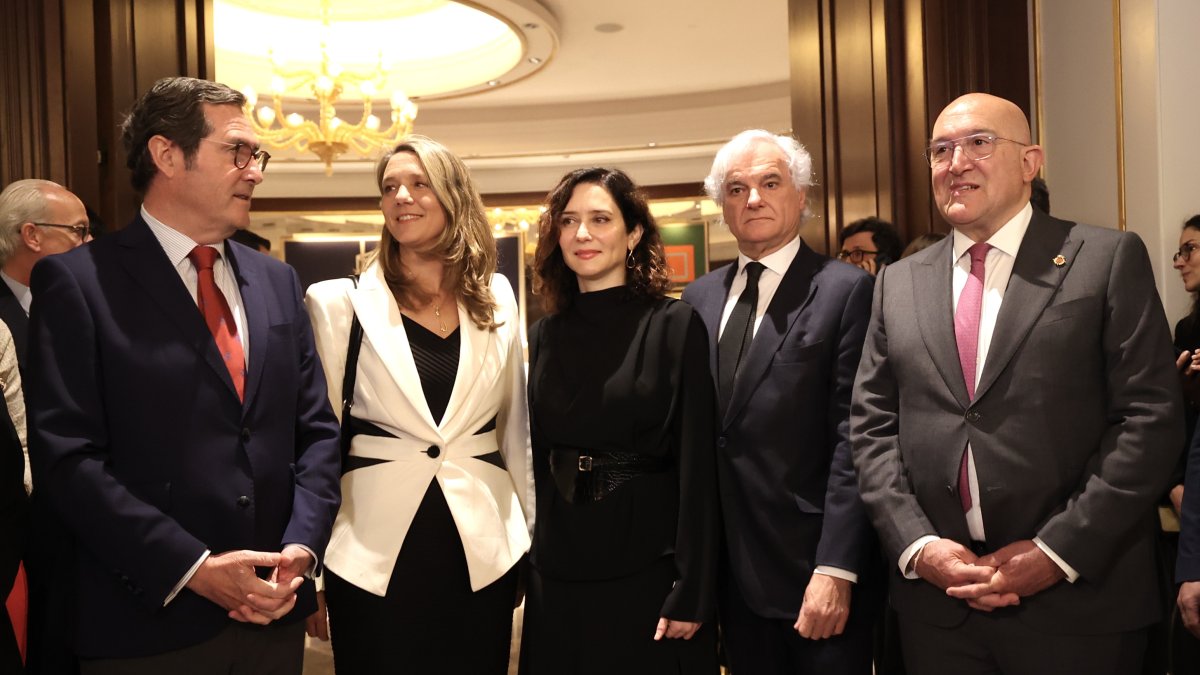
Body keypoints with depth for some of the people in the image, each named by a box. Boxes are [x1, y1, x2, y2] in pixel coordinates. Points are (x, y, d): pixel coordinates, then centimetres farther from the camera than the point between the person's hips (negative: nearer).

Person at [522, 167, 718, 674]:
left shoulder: (675, 325, -9)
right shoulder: (545, 335, 5)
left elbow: (698, 467, -11)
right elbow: (536, 457, 9)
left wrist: (691, 591, -14)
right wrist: (525, 561, 7)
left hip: (649, 569, -4)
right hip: (559, 574, 4)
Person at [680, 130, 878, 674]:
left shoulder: (846, 291, -7)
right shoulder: (700, 298, 8)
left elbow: (852, 439, -13)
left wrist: (836, 568, -17)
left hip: (813, 566, -5)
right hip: (733, 569, 5)